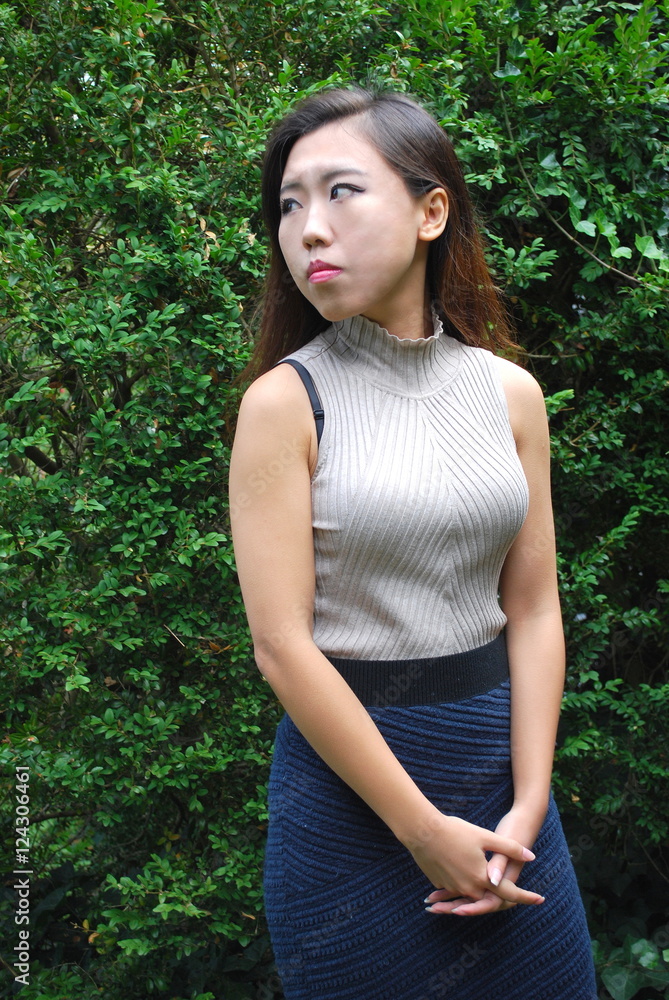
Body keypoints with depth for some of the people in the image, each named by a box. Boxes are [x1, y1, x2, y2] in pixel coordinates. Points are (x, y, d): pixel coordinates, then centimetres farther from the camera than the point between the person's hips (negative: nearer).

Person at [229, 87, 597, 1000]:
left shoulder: (509, 393, 0)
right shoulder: (285, 401, -11)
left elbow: (533, 608, 1)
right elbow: (281, 643, -15)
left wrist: (527, 807, -7)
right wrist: (425, 830, -14)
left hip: (502, 756, 4)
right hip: (348, 767, -4)